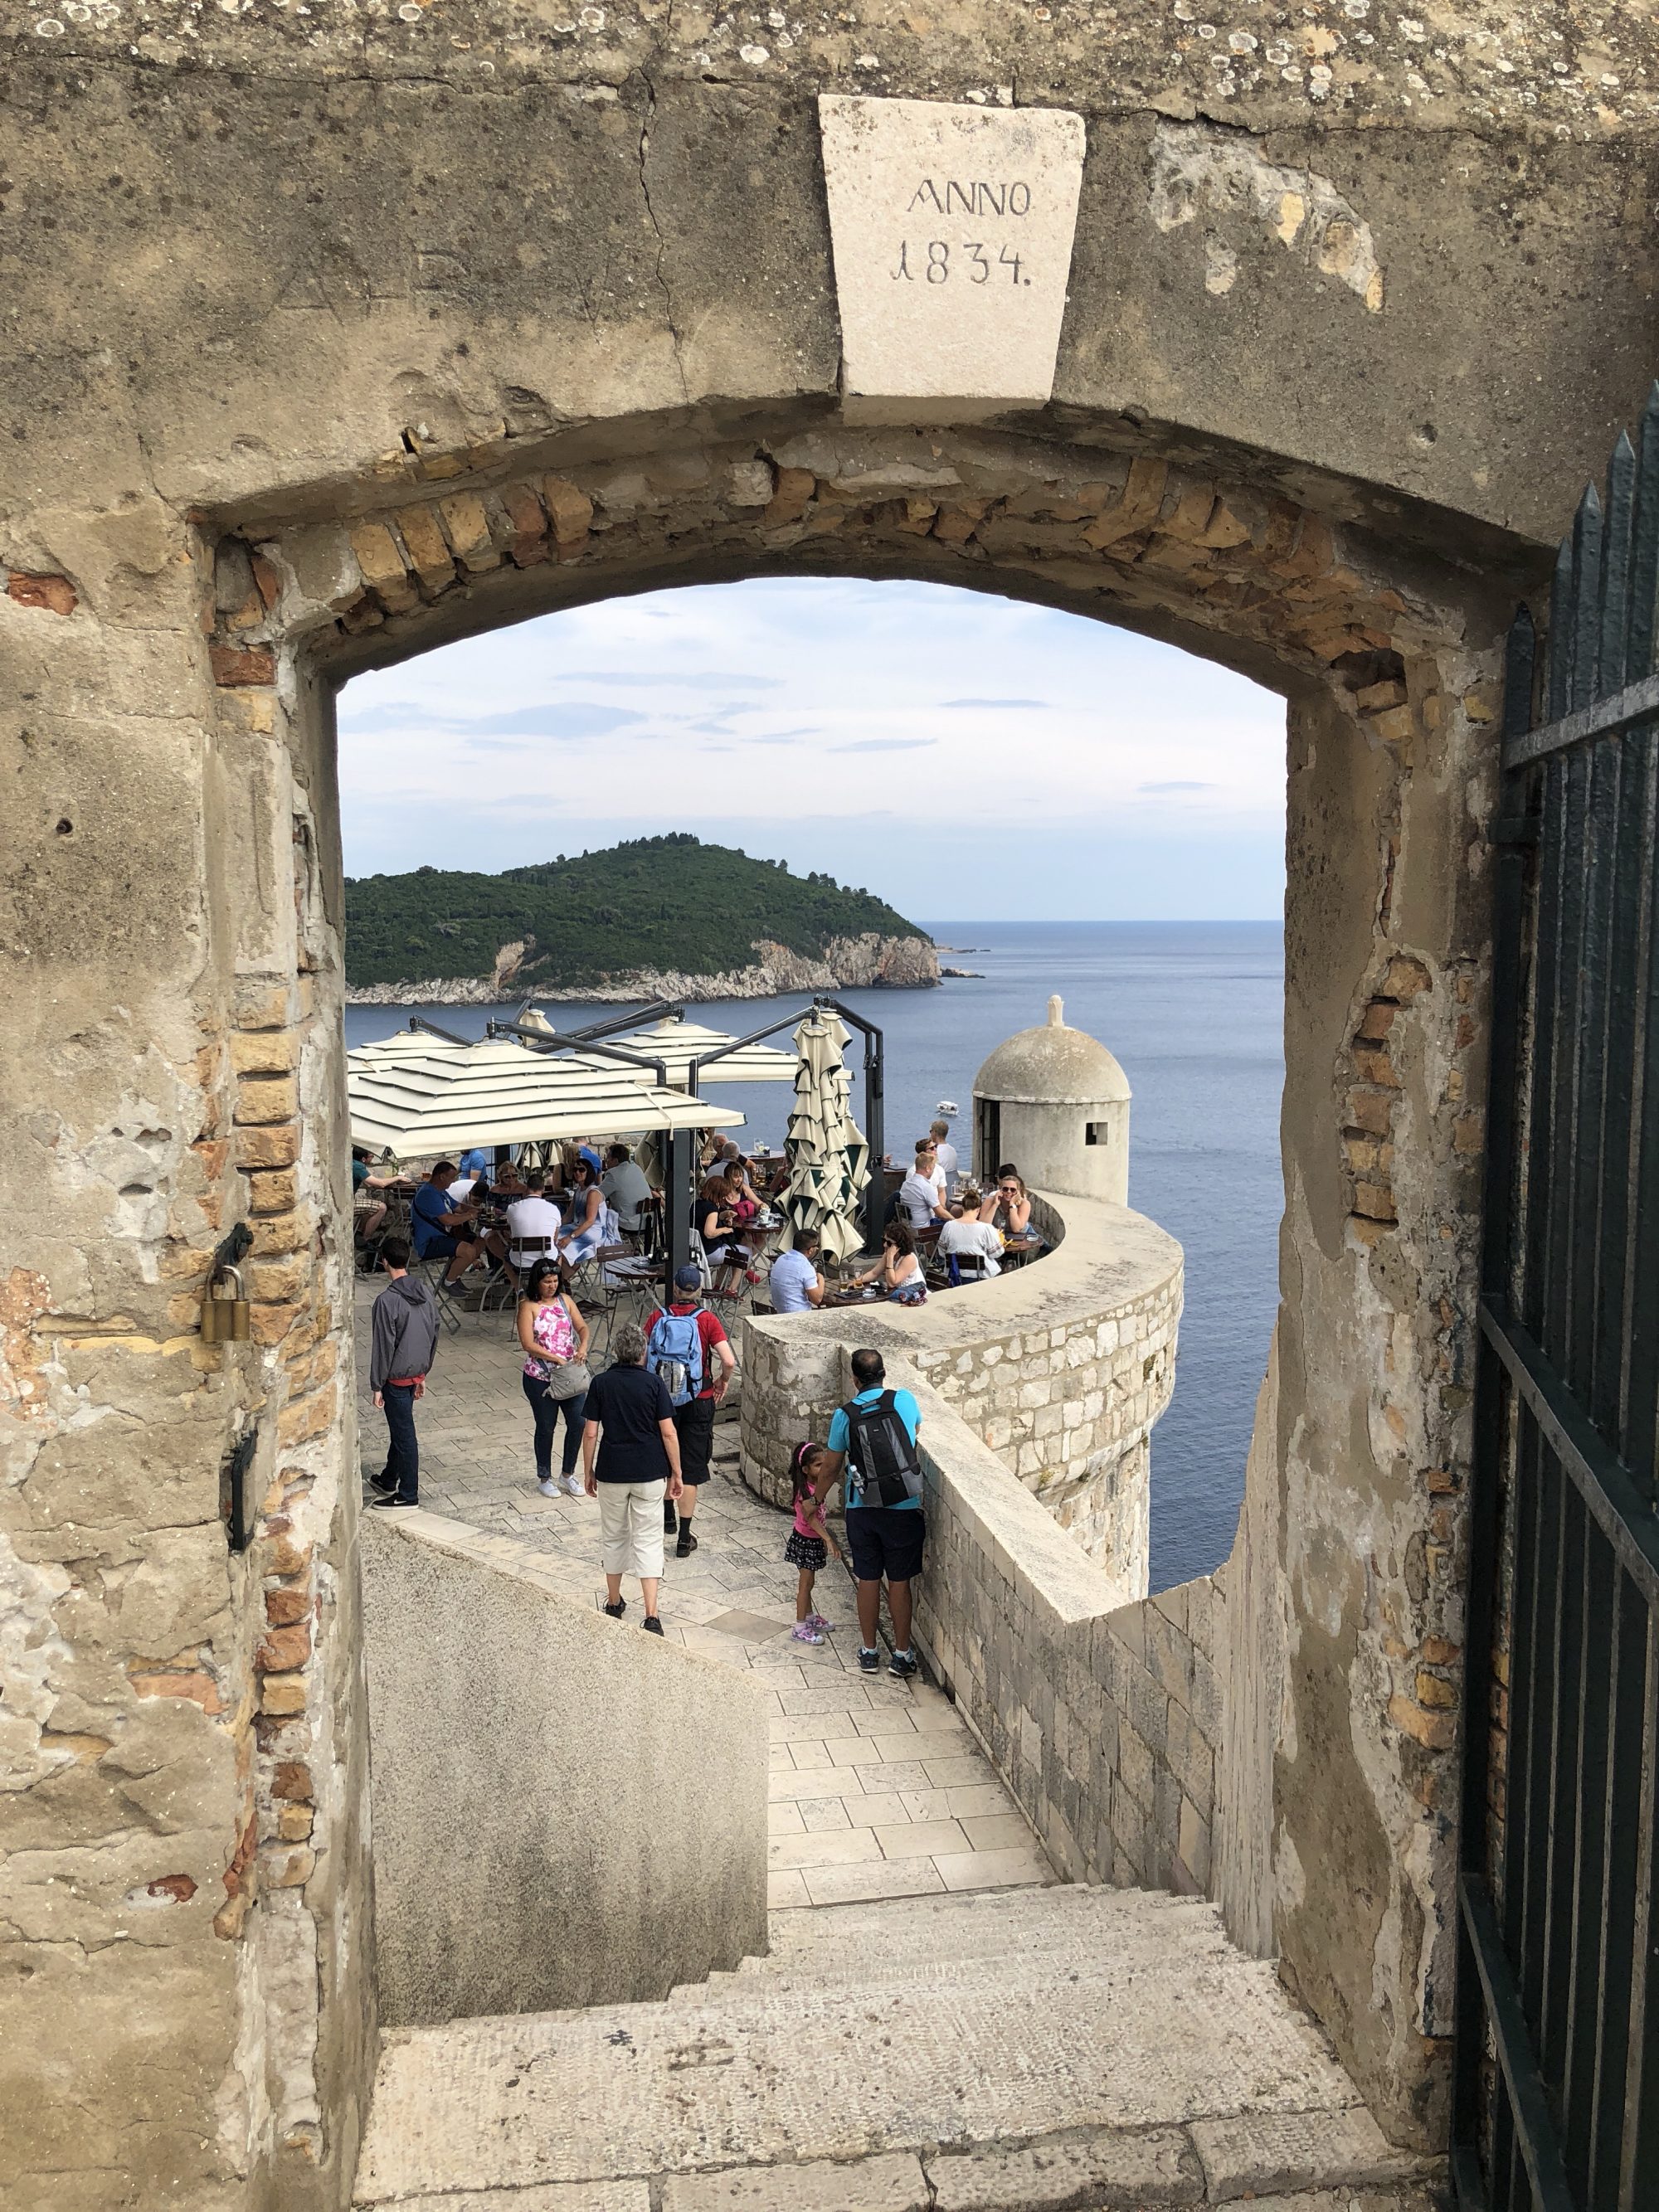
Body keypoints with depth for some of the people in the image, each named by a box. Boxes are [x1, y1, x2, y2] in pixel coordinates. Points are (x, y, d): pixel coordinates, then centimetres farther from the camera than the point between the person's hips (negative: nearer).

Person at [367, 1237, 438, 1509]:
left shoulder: (387, 1301, -22)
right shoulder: (425, 1293, 1)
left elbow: (383, 1346, -19)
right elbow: (434, 1336, 8)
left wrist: (377, 1386, -10)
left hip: (397, 1377, -8)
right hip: (417, 1372, 8)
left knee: (403, 1433, 3)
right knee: (399, 1428, 22)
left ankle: (408, 1495, 13)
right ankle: (388, 1481, 38)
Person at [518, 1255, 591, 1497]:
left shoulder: (565, 1300, 5)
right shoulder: (528, 1306, -10)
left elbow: (582, 1327, 3)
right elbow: (528, 1344, -17)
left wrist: (583, 1346, -18)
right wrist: (556, 1359, -22)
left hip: (571, 1375, 4)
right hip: (540, 1377, -4)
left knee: (578, 1423, 4)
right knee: (546, 1428, 8)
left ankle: (568, 1474, 23)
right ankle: (544, 1478, 26)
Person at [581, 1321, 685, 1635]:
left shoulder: (600, 1383, -4)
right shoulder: (654, 1383, -8)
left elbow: (590, 1433, -3)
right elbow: (668, 1432, -8)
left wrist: (588, 1471, 10)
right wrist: (676, 1473, 1)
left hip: (611, 1472, 1)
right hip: (650, 1473, -1)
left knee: (614, 1537, 19)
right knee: (648, 1540, 2)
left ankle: (614, 1603, 31)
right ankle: (651, 1617, -5)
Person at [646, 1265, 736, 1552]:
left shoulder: (657, 1316, -5)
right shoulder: (707, 1320, -11)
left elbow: (643, 1357, -6)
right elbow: (729, 1360, -19)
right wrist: (723, 1381, 1)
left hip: (661, 1398, 2)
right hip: (697, 1401, -2)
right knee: (691, 1470, 5)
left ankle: (668, 1517, 38)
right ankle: (684, 1539, 5)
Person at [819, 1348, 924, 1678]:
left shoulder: (845, 1415, -4)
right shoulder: (905, 1400, -5)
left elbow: (832, 1469, 5)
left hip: (861, 1510, 1)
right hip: (904, 1506, -1)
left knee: (868, 1580, 13)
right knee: (899, 1582, 8)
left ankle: (869, 1651, 24)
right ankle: (901, 1654, 17)